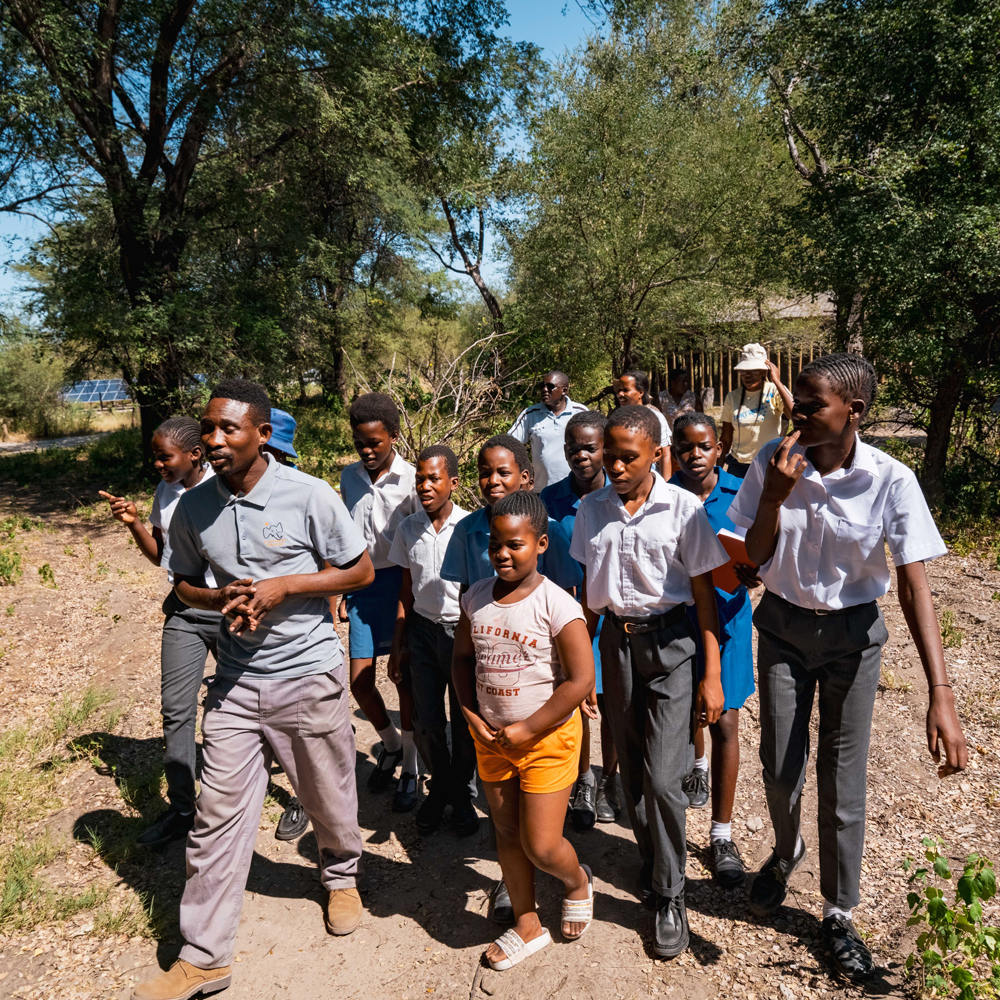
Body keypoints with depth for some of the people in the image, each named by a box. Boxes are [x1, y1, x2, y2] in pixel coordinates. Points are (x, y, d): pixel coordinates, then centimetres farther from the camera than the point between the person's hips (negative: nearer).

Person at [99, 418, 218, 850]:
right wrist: (134, 523, -2)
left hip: (229, 608, -4)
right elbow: (160, 556, 14)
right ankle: (180, 810, 18)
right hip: (183, 612, 5)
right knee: (175, 709, 4)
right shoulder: (164, 493, 5)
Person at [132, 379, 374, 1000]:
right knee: (219, 813, 6)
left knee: (330, 797, 15)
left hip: (309, 674, -2)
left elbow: (362, 571, -7)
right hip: (236, 681, 3)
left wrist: (283, 586, -19)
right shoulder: (193, 508, -2)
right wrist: (225, 598, -12)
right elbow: (185, 583, 11)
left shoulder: (309, 495, -14)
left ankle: (341, 876, 47)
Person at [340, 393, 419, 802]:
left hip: (400, 581, -4)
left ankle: (410, 768, 23)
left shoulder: (410, 480, -10)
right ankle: (391, 744, 34)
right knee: (360, 681, 6)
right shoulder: (349, 477, 6)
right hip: (362, 583, 5)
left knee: (405, 676, 5)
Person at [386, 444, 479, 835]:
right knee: (426, 721, 5)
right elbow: (406, 591, 10)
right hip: (423, 630, 3)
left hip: (463, 631, -3)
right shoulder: (408, 528, 2)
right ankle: (440, 787, 31)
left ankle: (463, 794, 31)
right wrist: (397, 645, 10)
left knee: (464, 721, 7)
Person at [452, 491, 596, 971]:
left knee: (541, 847, 1)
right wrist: (472, 716, -5)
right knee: (507, 834, 17)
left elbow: (580, 681, -19)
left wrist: (527, 730, -17)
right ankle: (527, 925, 38)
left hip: (546, 738, -5)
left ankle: (577, 882, 37)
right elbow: (462, 657, 7)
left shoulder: (556, 605, -20)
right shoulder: (476, 597, -3)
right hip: (490, 736, 5)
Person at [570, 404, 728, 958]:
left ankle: (670, 895, 16)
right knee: (631, 770, 13)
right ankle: (652, 861, 36)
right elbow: (589, 593, 9)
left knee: (661, 776, -5)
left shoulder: (683, 508, -9)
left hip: (671, 642, -4)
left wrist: (711, 675, -6)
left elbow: (704, 593, -5)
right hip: (616, 641, 4)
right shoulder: (591, 509, 2)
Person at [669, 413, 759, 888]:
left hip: (725, 617, -1)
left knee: (725, 720, -1)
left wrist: (752, 573, -24)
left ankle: (721, 835, 13)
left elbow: (758, 556, -2)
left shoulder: (740, 495, -5)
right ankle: (697, 765, 56)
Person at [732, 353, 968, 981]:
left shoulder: (891, 481, -19)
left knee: (844, 778, 9)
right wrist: (775, 495, -25)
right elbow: (755, 557, -7)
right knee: (780, 768, 12)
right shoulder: (774, 461, -13)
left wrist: (941, 696, -27)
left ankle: (840, 913, 32)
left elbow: (915, 586, -20)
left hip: (853, 632, -1)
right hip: (783, 625, 2)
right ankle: (787, 852, 46)